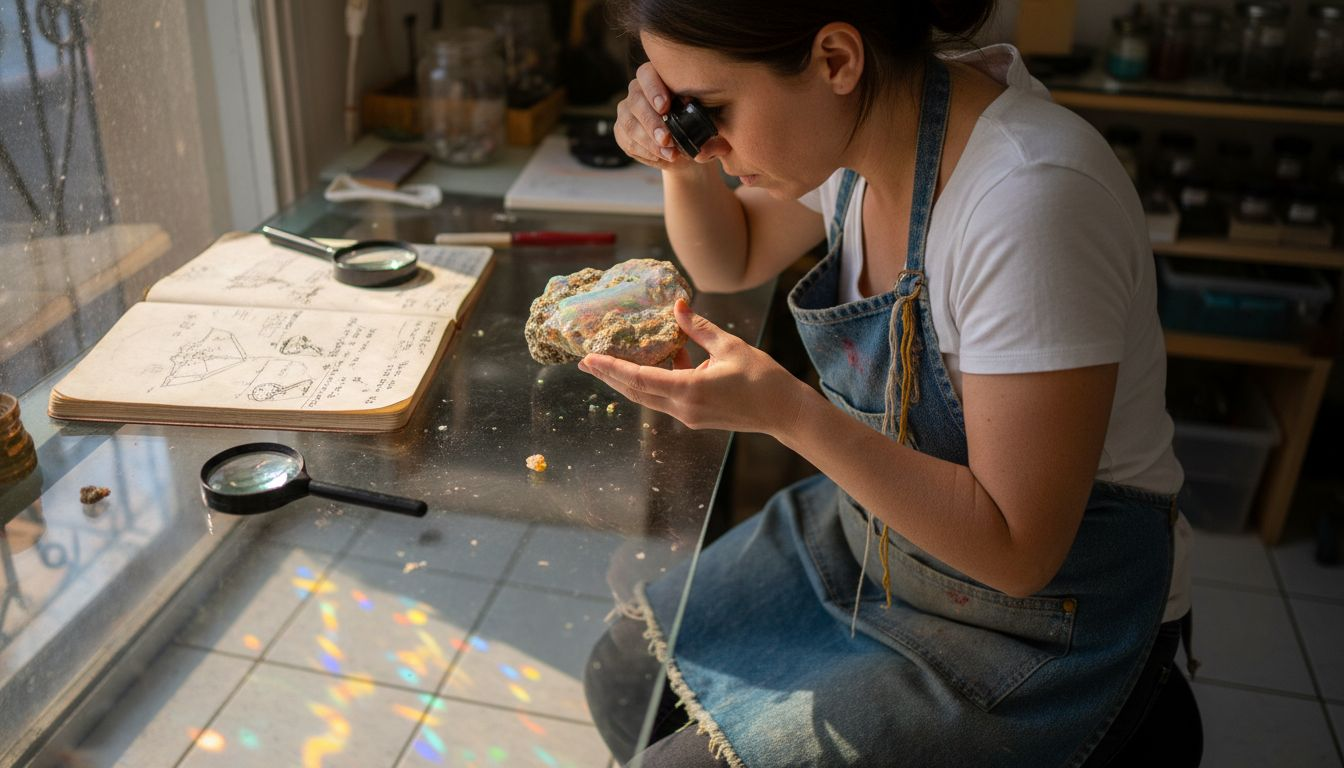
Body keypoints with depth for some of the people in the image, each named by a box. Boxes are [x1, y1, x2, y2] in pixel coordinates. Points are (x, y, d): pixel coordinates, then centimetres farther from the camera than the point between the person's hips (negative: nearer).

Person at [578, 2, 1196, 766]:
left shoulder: (1034, 196, -33)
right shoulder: (858, 123, -9)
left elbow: (1017, 551, -28)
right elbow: (730, 260, 10)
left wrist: (784, 409, -32)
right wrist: (681, 161, -11)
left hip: (1040, 625, -7)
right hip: (870, 528, 7)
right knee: (625, 681, 7)